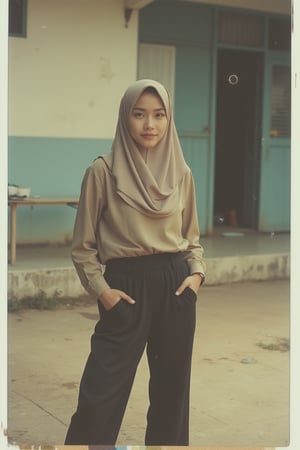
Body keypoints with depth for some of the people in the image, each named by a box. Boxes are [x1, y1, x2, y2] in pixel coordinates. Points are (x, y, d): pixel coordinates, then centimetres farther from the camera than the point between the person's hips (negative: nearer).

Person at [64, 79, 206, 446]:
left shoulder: (181, 173, 5)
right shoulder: (103, 171, -6)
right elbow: (83, 245, -1)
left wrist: (196, 273, 0)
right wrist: (101, 290, -11)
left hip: (175, 286, 4)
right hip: (126, 285, -3)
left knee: (171, 388, 12)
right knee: (99, 397, -4)